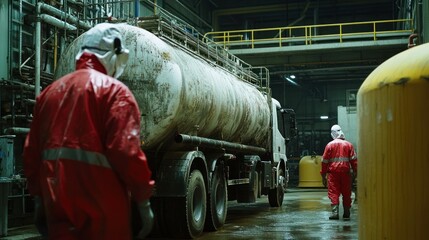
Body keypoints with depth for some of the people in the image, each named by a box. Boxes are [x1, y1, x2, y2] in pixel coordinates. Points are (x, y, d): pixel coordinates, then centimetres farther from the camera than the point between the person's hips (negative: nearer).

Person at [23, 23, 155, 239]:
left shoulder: (50, 91, 13)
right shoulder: (114, 90, -7)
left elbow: (31, 152, 14)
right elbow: (127, 152, -16)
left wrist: (38, 197, 21)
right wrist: (143, 200, -8)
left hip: (57, 203, 6)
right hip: (100, 205, -5)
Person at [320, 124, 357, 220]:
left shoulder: (330, 145, 2)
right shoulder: (348, 144, 6)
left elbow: (324, 161, 2)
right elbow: (354, 159, 2)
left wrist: (323, 175, 7)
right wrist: (355, 172, 7)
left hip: (333, 172, -2)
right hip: (346, 172, 2)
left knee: (333, 192, 0)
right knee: (346, 193, 9)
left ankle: (335, 212, -10)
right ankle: (346, 213, 12)